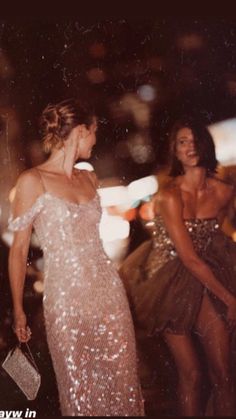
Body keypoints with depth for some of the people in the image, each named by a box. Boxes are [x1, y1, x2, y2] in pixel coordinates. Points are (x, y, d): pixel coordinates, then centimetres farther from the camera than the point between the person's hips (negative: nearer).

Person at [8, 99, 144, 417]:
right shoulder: (32, 181, -7)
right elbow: (19, 250, -3)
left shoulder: (89, 178, 11)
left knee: (122, 381, 8)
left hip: (109, 290, 5)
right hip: (66, 297, -5)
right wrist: (18, 310, -3)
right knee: (79, 391, 6)